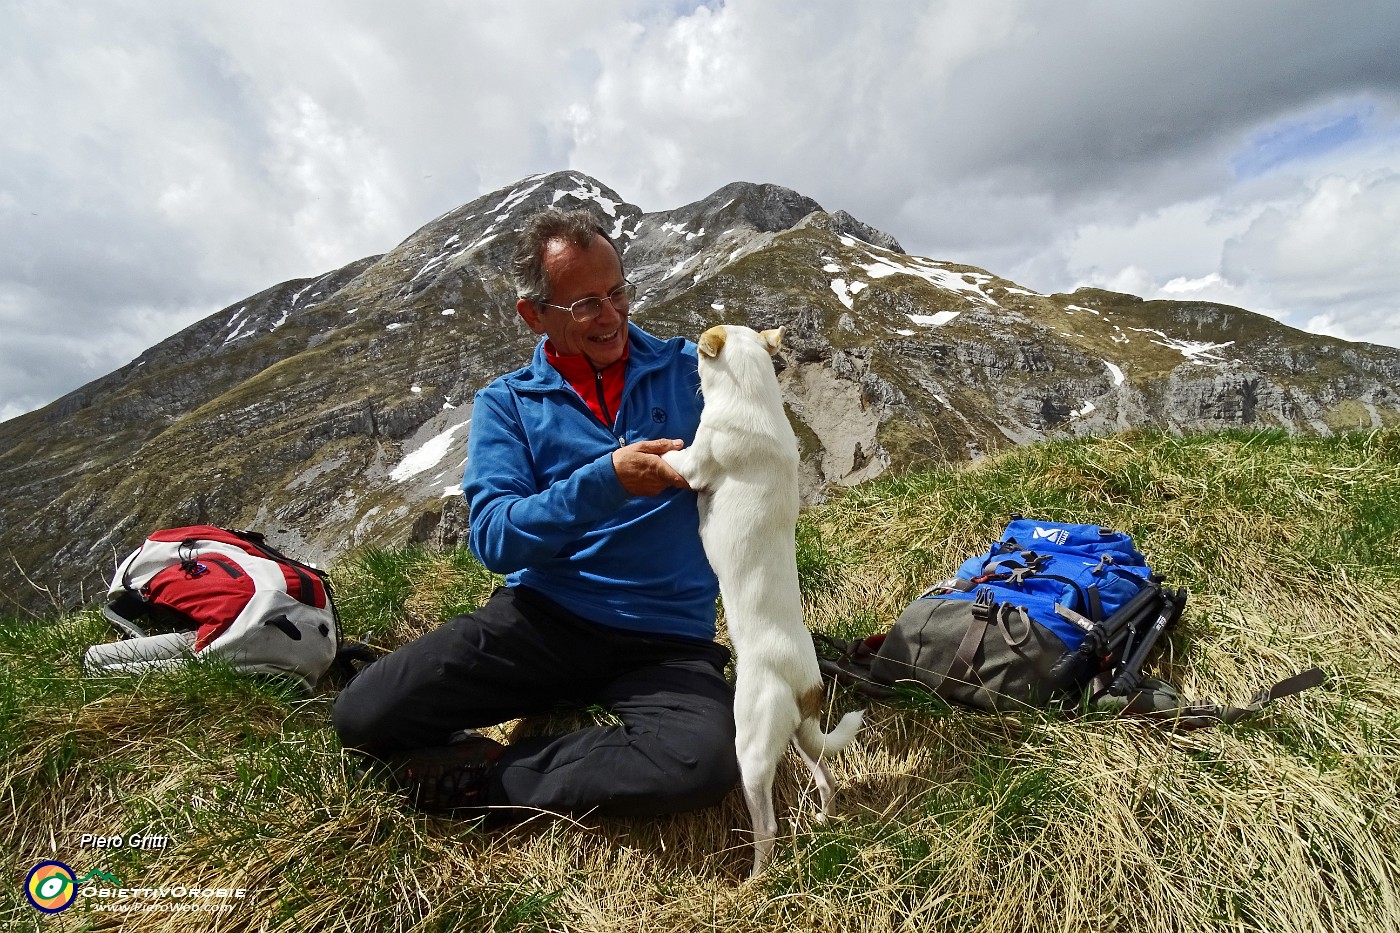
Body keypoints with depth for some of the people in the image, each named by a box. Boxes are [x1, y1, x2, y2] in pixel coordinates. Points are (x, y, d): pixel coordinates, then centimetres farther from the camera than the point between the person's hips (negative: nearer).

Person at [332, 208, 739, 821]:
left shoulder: (686, 370, 5)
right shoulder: (507, 404, 4)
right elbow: (493, 537, -9)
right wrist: (606, 482, -24)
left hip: (666, 638, 1)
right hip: (542, 616, 0)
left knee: (704, 762, -30)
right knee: (363, 715, -17)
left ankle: (483, 778, -8)